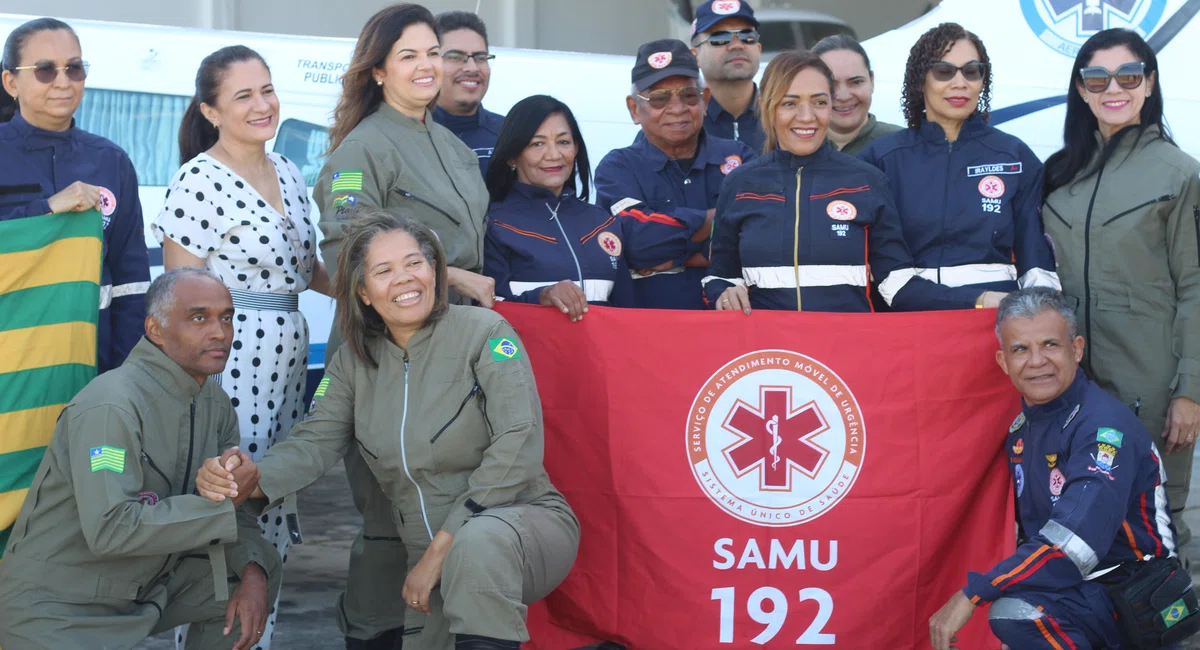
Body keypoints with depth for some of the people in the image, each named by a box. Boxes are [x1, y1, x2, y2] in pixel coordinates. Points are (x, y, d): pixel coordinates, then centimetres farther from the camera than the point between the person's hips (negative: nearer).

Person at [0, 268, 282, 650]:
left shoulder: (215, 404, 2)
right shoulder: (111, 406, -23)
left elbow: (232, 506, 6)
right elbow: (110, 529, -31)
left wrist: (253, 569, -14)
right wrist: (221, 507, -25)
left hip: (148, 586, 8)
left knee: (259, 574, 0)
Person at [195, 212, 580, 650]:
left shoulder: (483, 333, -9)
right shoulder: (353, 361, 7)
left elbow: (517, 448, -17)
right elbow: (314, 442, -2)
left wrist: (442, 548, -19)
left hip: (520, 521, -6)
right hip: (434, 562, 6)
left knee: (480, 541, -37)